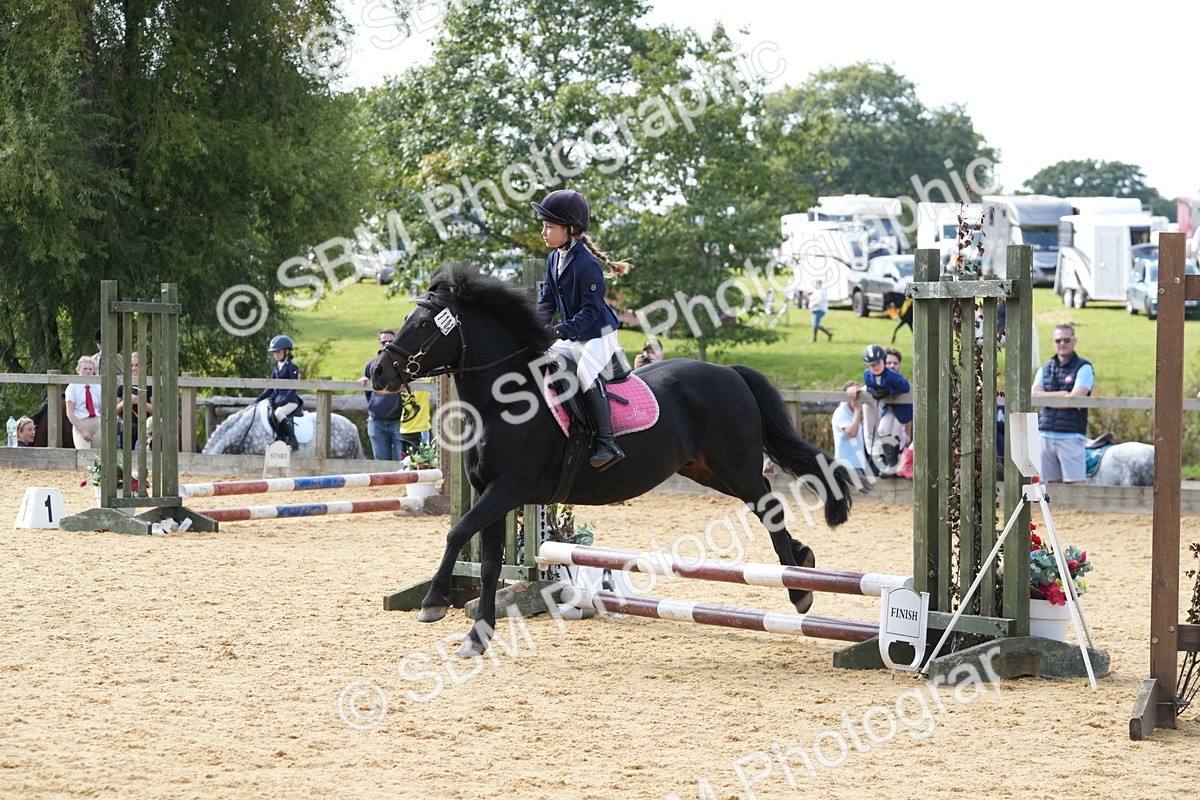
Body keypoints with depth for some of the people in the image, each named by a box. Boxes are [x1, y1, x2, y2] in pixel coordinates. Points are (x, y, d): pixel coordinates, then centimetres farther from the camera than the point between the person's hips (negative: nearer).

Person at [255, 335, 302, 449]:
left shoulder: (292, 368, -4)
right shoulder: (276, 369, 18)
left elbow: (294, 387, -12)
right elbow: (271, 388, 20)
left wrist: (284, 400, -23)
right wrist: (259, 398, 8)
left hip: (290, 401, -7)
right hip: (278, 400, 7)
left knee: (278, 413, -33)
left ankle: (293, 441, -28)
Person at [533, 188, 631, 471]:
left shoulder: (586, 264, -21)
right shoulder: (554, 259, 7)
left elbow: (590, 310, -23)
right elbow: (547, 300, 12)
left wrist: (563, 330, -32)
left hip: (598, 334, -10)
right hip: (572, 338, 10)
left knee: (586, 373, -29)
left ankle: (607, 443, -32)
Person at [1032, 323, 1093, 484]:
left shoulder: (1084, 368, 1)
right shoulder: (1045, 369, 16)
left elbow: (1075, 398, -11)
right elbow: (1034, 394, 2)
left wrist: (1047, 398, -1)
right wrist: (1060, 394, -9)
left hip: (1071, 436, -5)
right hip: (1046, 434, 5)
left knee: (1077, 483, -11)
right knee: (1053, 483, 5)